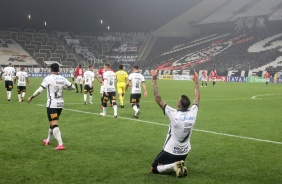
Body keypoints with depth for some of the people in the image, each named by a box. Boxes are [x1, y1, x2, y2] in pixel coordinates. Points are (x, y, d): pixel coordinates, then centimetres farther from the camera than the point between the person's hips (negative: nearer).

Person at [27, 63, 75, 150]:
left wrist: (31, 97, 0)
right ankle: (48, 140, 38)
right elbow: (72, 87, 13)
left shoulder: (48, 78, -10)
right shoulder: (62, 79, 6)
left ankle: (60, 144, -21)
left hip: (52, 104, -6)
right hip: (60, 104, 6)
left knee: (54, 124, -8)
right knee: (53, 123, 22)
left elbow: (40, 90, -12)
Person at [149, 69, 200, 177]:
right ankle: (180, 165, 1)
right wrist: (196, 82, 16)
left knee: (153, 169, 10)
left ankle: (174, 166, -12)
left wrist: (154, 81, -19)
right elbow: (197, 99, 7)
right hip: (184, 152, 5)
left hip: (171, 151, -5)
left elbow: (158, 100, -22)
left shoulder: (174, 115, -25)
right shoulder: (192, 113, -12)